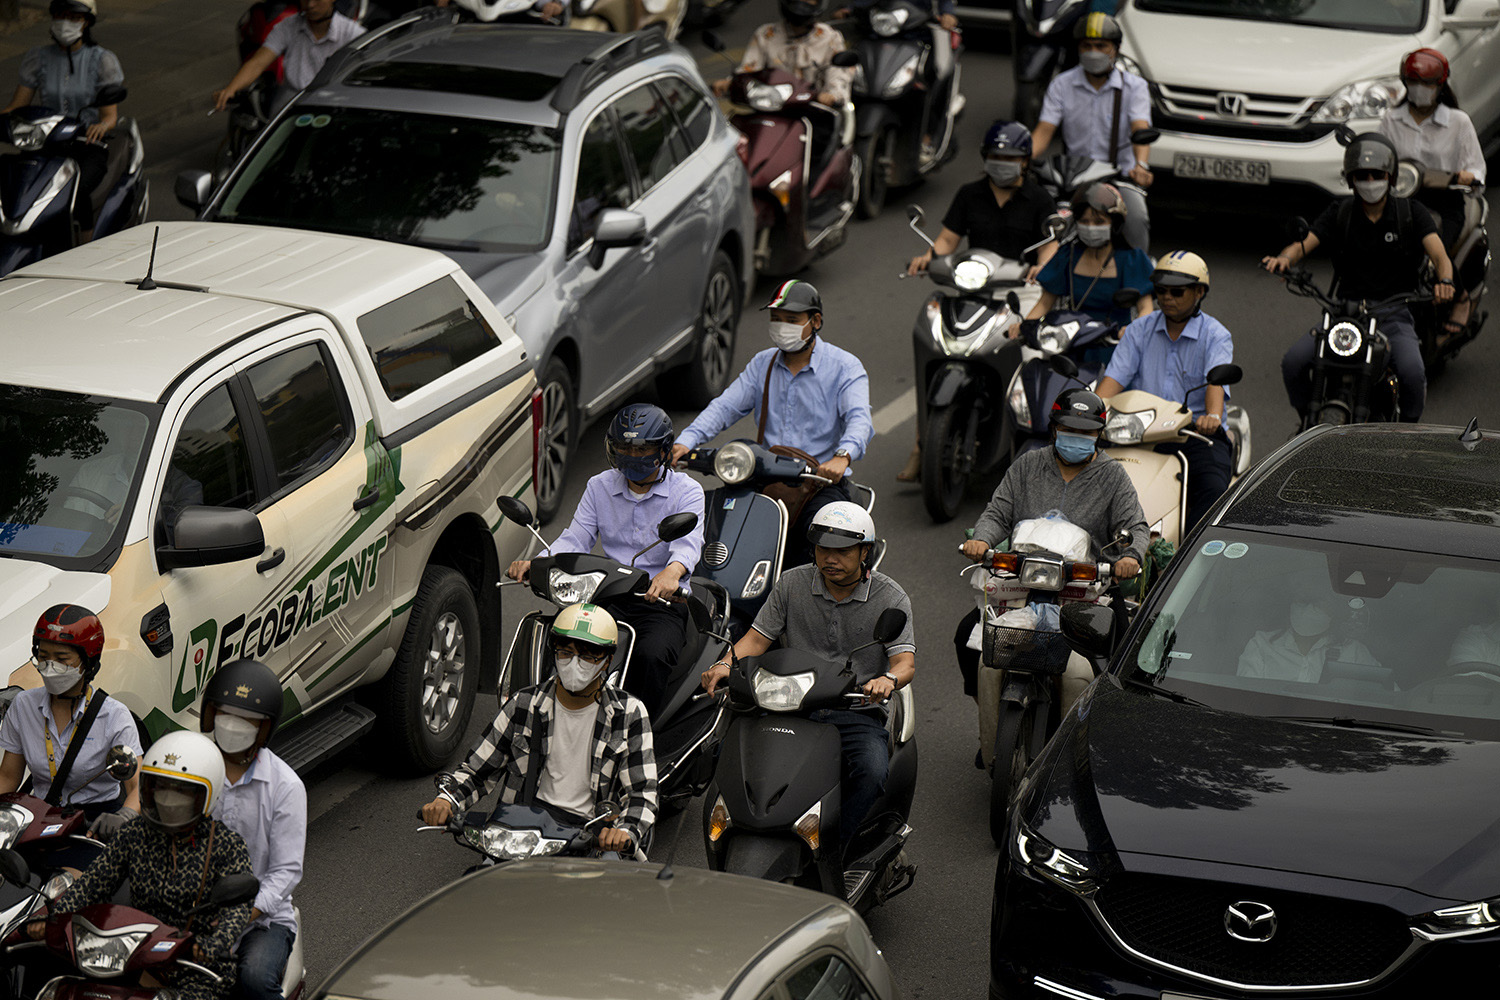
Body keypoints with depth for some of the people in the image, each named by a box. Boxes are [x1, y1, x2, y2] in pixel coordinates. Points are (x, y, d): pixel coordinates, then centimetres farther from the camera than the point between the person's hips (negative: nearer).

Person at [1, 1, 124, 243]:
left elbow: (110, 116, -5)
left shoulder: (102, 60, 0)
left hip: (88, 146, -3)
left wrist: (101, 126, -30)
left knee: (77, 190, -35)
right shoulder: (38, 57, 9)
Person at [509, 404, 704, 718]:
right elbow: (575, 538, 5)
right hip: (609, 597, 3)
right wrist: (535, 562, -17)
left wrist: (672, 572, -43)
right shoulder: (599, 486, 14)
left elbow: (688, 542, -18)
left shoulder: (686, 491, 0)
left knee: (652, 656, -34)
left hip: (662, 601, -3)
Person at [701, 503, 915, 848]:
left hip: (857, 713, -1)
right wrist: (726, 665, -14)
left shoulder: (890, 597, 1)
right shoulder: (792, 584, 7)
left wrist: (889, 679, -32)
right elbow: (758, 637, 8)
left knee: (872, 771, -34)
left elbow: (905, 661, -7)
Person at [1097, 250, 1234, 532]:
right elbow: (1115, 377, 2)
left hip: (1197, 434, -3)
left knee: (1213, 490, -31)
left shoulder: (1215, 335, 2)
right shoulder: (1139, 330, 12)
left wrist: (1213, 416, -38)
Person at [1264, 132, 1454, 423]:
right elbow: (1305, 243, -1)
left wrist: (1444, 281, -31)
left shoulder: (1412, 213, 5)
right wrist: (1284, 258, -27)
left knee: (1412, 371, -31)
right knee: (1294, 361, -20)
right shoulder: (1339, 213, 11)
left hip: (1393, 315, -2)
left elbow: (1439, 255, -7)